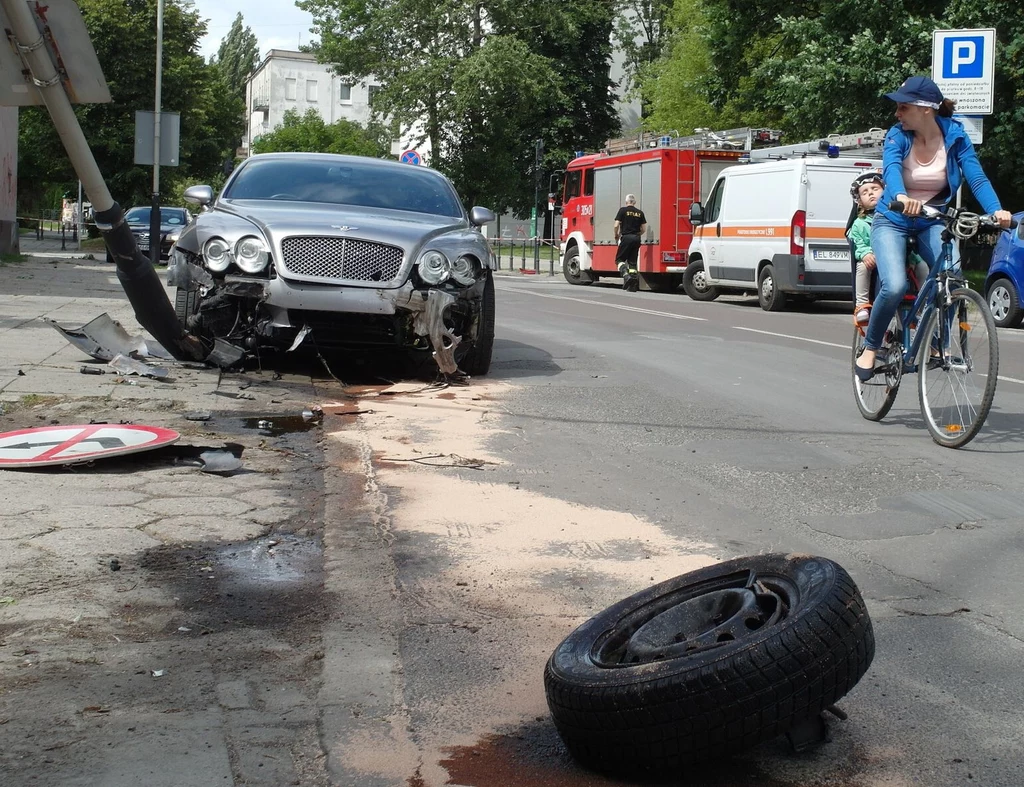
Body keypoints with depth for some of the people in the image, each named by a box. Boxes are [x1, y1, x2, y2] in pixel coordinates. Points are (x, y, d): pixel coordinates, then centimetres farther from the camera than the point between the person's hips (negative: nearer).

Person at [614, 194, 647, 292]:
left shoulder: (623, 210, -2)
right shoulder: (640, 212, 10)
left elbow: (616, 225, -6)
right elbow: (644, 229, 10)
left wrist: (616, 235, 11)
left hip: (626, 237, -4)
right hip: (636, 239, 4)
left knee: (619, 259, 3)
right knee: (633, 261, 9)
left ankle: (626, 276, -23)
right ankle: (633, 285, 4)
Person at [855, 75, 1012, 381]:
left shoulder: (955, 136, -9)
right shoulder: (897, 135, -13)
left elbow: (977, 177, -18)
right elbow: (891, 168, -31)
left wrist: (996, 210, -37)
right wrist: (901, 197, -54)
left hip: (932, 221, 2)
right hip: (892, 221, -1)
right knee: (895, 286, -25)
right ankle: (870, 348, -2)